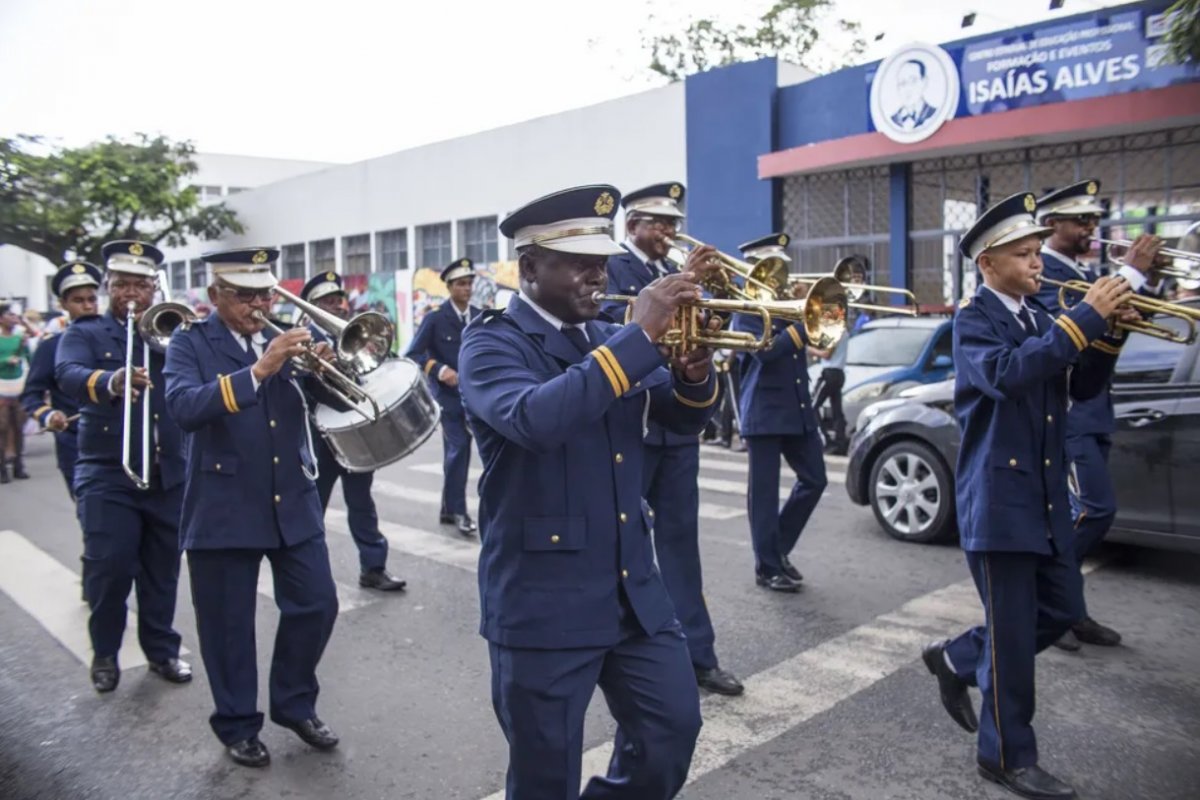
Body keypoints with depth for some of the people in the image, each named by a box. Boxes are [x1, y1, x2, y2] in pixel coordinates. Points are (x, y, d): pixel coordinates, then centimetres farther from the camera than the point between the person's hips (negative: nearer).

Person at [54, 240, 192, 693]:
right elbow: (69, 375, -18)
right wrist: (110, 382, -40)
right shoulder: (84, 333, 4)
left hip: (168, 473, 3)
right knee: (109, 568, -4)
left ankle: (162, 649, 24)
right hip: (107, 473, -2)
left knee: (163, 569, 9)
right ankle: (105, 654, 17)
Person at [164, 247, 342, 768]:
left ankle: (295, 704, 29)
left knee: (317, 605, 7)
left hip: (294, 501, 4)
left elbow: (337, 397, 1)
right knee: (228, 624, 7)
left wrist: (325, 368, -21)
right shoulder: (191, 344, -4)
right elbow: (183, 406, -24)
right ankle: (238, 725, 27)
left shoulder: (288, 338, 7)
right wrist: (258, 370, -34)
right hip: (223, 508, -3)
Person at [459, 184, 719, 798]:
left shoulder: (606, 340, 10)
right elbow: (534, 417, -32)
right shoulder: (491, 343, -10)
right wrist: (640, 334, -29)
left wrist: (693, 371, -11)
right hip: (544, 599, -6)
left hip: (634, 589, 6)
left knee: (674, 729, 15)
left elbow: (685, 418, 11)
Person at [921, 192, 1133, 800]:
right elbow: (1006, 374, -29)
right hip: (998, 496, -7)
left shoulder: (1040, 317, 12)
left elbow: (1082, 387, 9)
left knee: (1062, 610, 15)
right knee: (1014, 629, 0)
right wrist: (1085, 316, -25)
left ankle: (957, 659, 33)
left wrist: (1107, 331, -6)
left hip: (1046, 494, 8)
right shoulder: (973, 319, -10)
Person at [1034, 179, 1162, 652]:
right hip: (1065, 410, -9)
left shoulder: (1085, 274, 18)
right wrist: (1130, 274, -21)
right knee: (1096, 508, -13)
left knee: (1082, 511, 11)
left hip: (1092, 409, 9)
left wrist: (1145, 278, 3)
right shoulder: (1042, 272, -10)